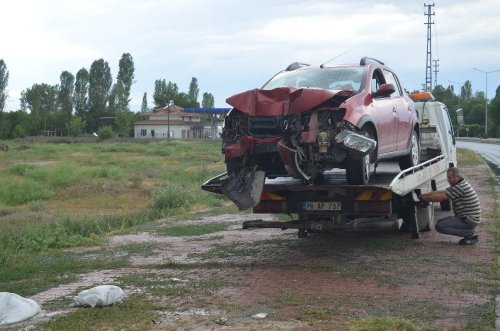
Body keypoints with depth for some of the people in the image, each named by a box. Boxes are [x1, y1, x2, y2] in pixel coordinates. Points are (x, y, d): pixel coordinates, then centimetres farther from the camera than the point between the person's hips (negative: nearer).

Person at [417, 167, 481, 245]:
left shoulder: (460, 187, -20)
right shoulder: (458, 185, 13)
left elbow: (440, 198, -19)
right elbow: (441, 192, 14)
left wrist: (423, 198, -8)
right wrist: (423, 195, 7)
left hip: (470, 220, -10)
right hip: (465, 217, 10)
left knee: (440, 227, -16)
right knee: (440, 222, 15)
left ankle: (470, 233, -7)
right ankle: (470, 233, 10)